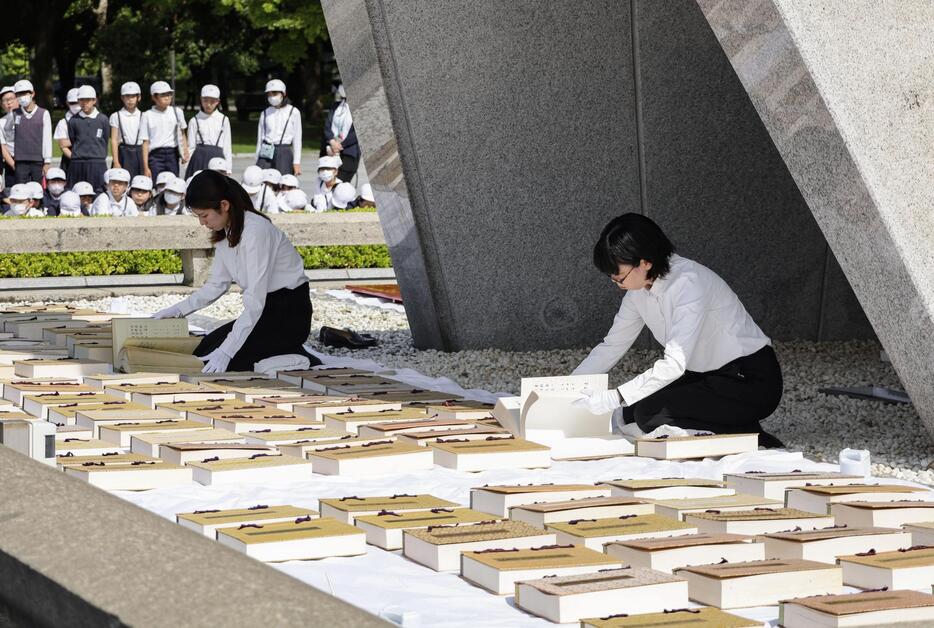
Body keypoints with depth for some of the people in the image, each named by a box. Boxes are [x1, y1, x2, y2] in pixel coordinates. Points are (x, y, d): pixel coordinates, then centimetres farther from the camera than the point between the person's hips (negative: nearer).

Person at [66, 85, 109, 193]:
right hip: (77, 163, 1)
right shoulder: (74, 120, 6)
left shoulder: (103, 119, 4)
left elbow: (105, 141, 10)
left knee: (98, 192, -5)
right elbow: (71, 142, 12)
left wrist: (100, 156, 10)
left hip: (98, 163, -1)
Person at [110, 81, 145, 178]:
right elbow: (114, 140, 0)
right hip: (124, 153, -2)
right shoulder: (116, 117, 3)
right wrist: (116, 162, -7)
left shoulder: (142, 116, 9)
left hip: (140, 152, 2)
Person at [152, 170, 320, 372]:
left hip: (290, 314, -9)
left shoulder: (256, 231, -25)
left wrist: (226, 352, -34)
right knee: (203, 350, 3)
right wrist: (177, 310, 3)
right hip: (265, 310, 9)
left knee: (218, 362, -18)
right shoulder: (225, 232, 3)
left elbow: (255, 302, -29)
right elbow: (217, 285, 15)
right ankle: (283, 355, 8)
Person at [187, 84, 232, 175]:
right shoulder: (195, 121, 6)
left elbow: (227, 146, 10)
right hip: (200, 157, 0)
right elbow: (191, 145, 7)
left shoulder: (223, 120, 8)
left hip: (217, 157, 1)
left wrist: (228, 169, 6)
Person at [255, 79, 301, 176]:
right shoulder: (265, 113, 11)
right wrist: (257, 161, 12)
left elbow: (297, 139, 3)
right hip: (266, 153, 2)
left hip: (285, 153, -2)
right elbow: (260, 138, 15)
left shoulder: (293, 112, 3)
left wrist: (297, 162, -1)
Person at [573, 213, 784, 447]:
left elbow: (674, 364, -33)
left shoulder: (688, 281, -27)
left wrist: (613, 398, -35)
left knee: (650, 415, -22)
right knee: (630, 412, 0)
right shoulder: (638, 290, 0)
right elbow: (612, 346, 12)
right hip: (708, 375, 9)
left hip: (750, 382, -9)